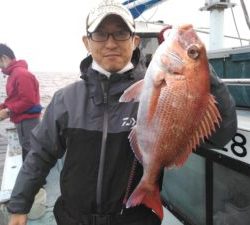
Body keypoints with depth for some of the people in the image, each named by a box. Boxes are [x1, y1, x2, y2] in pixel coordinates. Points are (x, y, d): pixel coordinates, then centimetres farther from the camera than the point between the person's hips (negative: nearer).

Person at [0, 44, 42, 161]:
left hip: (27, 121, -10)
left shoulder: (21, 74, -18)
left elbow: (28, 100, -23)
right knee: (27, 150, 19)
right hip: (23, 120, 10)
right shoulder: (14, 73, 13)